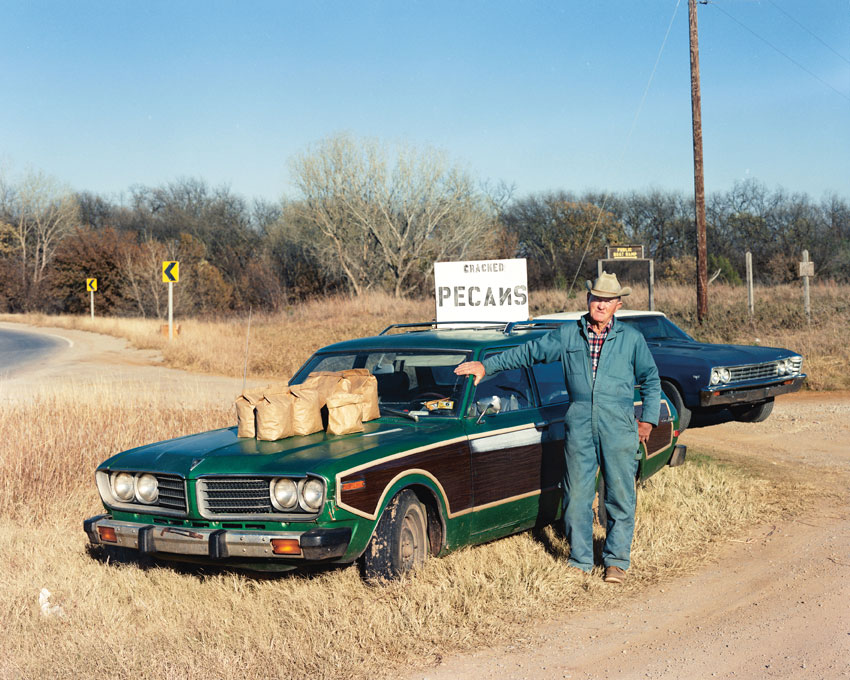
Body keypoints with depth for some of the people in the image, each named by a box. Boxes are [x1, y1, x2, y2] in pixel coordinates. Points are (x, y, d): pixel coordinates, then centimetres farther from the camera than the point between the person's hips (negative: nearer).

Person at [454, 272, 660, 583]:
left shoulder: (631, 339, 8)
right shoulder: (567, 335, 10)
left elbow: (650, 380, 17)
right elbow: (528, 352, 16)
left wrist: (648, 419, 9)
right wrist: (486, 365, 12)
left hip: (619, 428, -1)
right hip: (579, 426, 1)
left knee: (620, 496, 2)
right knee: (576, 496, 2)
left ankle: (617, 560, 15)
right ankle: (580, 561, 13)